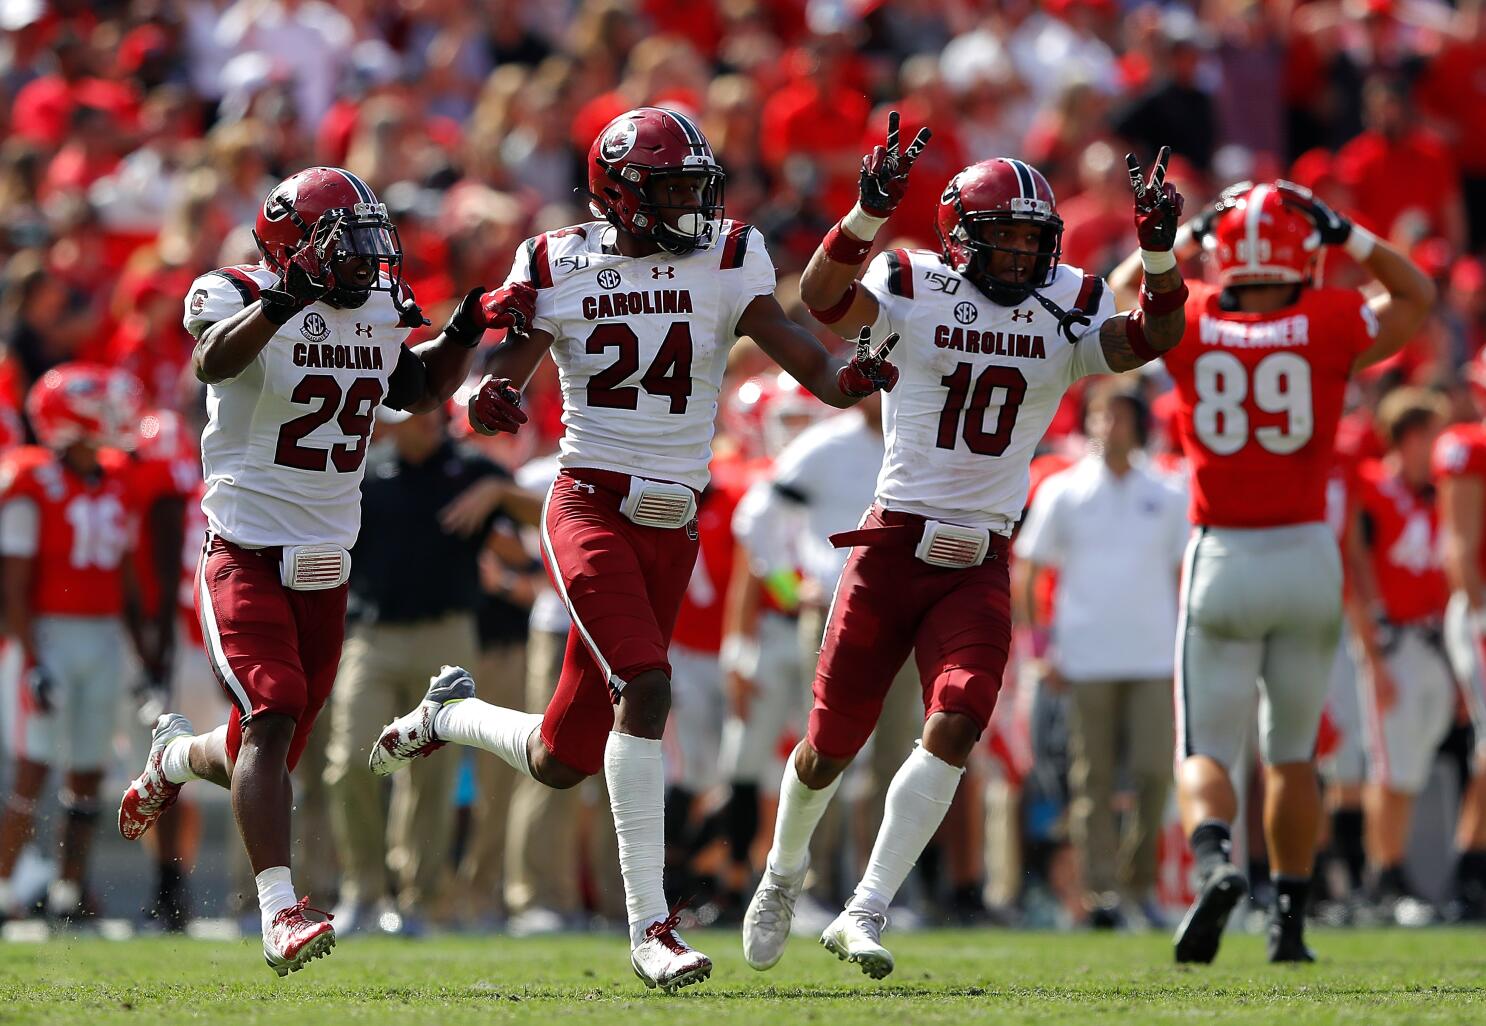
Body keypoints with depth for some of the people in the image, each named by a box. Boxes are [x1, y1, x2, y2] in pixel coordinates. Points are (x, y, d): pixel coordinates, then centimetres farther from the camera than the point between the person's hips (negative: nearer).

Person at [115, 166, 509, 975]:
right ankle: (279, 914, -27)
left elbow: (419, 393, 25)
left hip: (325, 566, 7)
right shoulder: (240, 297, -13)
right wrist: (286, 298, -50)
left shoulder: (381, 313, 8)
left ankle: (174, 754, 47)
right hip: (246, 552, -6)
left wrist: (465, 332, 9)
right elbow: (215, 362, -35)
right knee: (273, 719, -23)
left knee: (260, 759, 12)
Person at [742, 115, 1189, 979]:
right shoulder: (915, 289, -6)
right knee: (833, 744, 7)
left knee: (956, 728, -18)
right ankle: (784, 872, 37)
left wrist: (1160, 253, -26)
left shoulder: (1068, 310, 5)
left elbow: (1151, 339, -10)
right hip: (895, 544, -2)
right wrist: (870, 212, -39)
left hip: (981, 565, 2)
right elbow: (824, 301, -24)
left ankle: (864, 916, -15)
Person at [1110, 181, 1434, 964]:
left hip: (1221, 558, 0)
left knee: (1207, 752, 4)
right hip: (1307, 555, 1)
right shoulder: (1330, 326, -6)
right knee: (1292, 750, 16)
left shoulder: (1188, 324, -4)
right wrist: (1346, 234, 11)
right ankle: (1289, 919, 15)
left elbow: (1123, 294, 19)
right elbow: (1416, 296, 14)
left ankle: (1214, 859, -26)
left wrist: (1184, 234, 20)